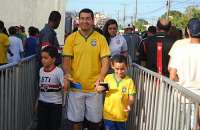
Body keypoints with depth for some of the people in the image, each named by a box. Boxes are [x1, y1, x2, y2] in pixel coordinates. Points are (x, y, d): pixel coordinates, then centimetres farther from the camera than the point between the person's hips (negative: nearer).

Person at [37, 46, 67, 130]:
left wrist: (66, 80, -42)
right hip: (42, 103, 5)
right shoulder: (41, 70, 3)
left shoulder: (58, 71, -15)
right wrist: (37, 102, 15)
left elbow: (65, 87, -23)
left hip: (55, 104, -5)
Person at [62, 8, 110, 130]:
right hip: (76, 87, 0)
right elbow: (66, 60, 1)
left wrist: (101, 77, -17)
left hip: (94, 87, 0)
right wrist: (67, 73, -18)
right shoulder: (71, 38, 2)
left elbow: (105, 60, -1)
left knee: (95, 120, 12)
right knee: (75, 120, 8)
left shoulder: (101, 38, 1)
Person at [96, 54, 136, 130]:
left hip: (121, 115, -1)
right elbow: (100, 90, 8)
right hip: (109, 114, 1)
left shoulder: (129, 81, -9)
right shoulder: (108, 78, -4)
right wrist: (99, 89, -15)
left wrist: (129, 105, -28)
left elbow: (131, 98, -8)